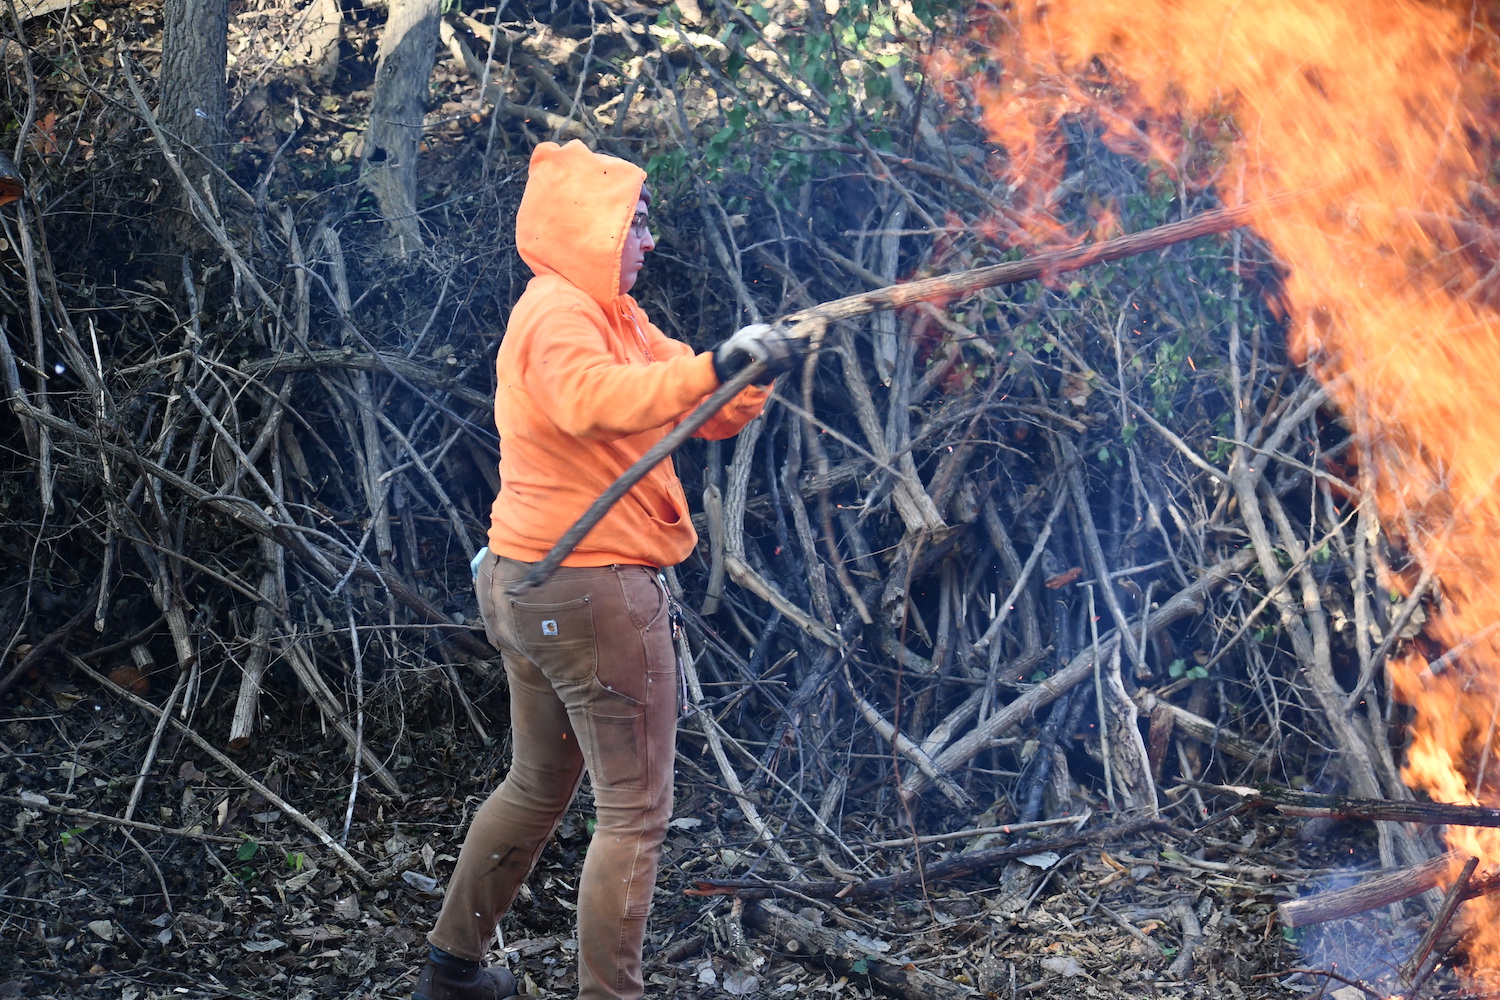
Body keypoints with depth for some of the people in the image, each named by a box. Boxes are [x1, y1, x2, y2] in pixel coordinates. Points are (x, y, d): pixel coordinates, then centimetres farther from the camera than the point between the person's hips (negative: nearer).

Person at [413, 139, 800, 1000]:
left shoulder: (615, 316, 15)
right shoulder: (559, 314, -15)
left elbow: (708, 413, 7)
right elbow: (593, 399, -37)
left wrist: (754, 371, -13)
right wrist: (713, 367, -44)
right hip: (593, 589, -10)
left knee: (539, 785, 22)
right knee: (636, 811, -2)